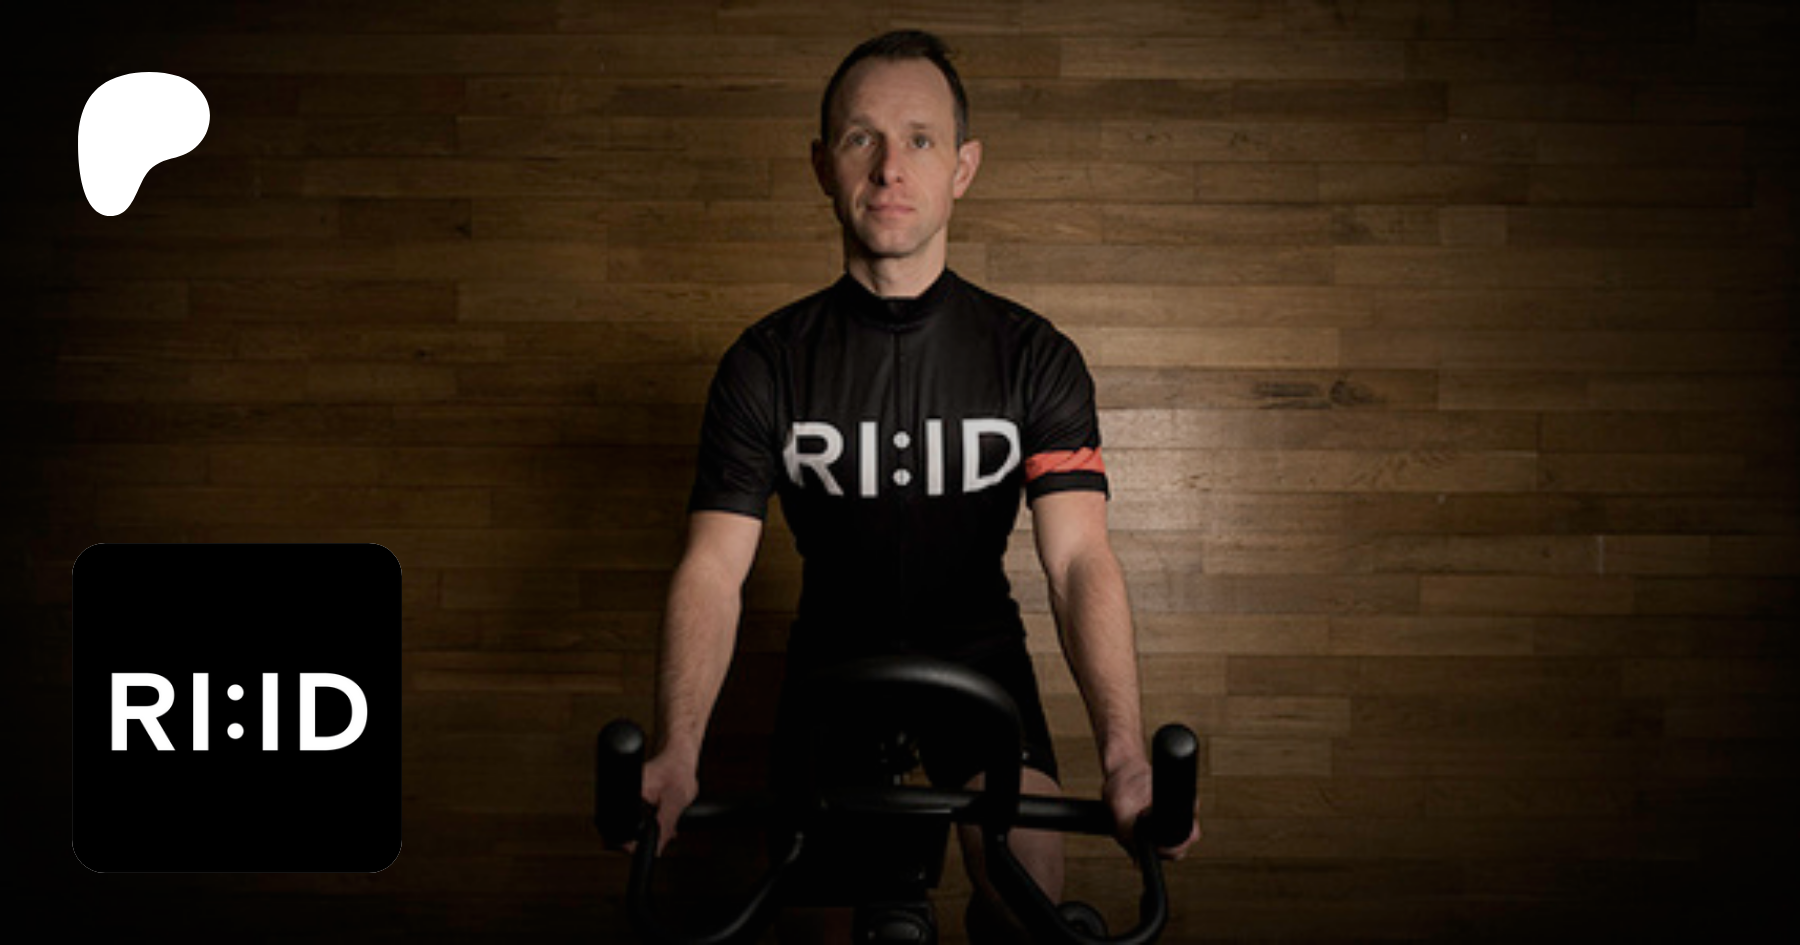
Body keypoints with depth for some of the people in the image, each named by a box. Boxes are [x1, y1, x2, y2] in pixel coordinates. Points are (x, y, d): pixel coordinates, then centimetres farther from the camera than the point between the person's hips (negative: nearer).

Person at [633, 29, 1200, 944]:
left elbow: (1080, 558, -22)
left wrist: (1124, 756, -37)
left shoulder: (1035, 358, -12)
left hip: (977, 649, 0)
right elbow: (713, 568, -18)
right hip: (834, 654, 0)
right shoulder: (766, 363, -12)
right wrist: (676, 752, -35)